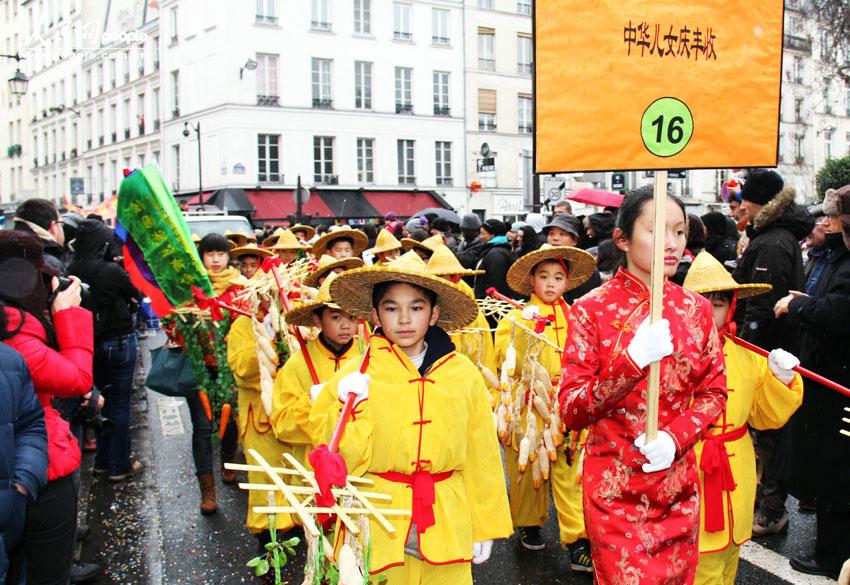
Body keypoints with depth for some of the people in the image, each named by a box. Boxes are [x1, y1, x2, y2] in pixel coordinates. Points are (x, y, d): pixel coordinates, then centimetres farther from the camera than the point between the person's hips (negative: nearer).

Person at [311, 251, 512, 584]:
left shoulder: (463, 375, -1)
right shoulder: (355, 376, -4)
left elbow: (482, 458, 5)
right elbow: (343, 460, -3)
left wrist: (485, 528, 7)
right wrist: (352, 410, -17)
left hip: (446, 532, 1)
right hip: (379, 530, -1)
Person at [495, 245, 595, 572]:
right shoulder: (517, 318, 1)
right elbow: (510, 364, -11)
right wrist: (526, 329, -22)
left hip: (565, 410, 1)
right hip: (528, 408, -1)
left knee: (568, 473, -2)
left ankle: (577, 539, 6)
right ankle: (528, 523, 33)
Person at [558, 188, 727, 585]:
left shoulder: (696, 309, 1)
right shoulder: (592, 309, -10)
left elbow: (713, 392, 6)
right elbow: (571, 412, -14)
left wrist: (675, 437, -13)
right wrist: (633, 361, -28)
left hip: (678, 482, 4)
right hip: (614, 486, -4)